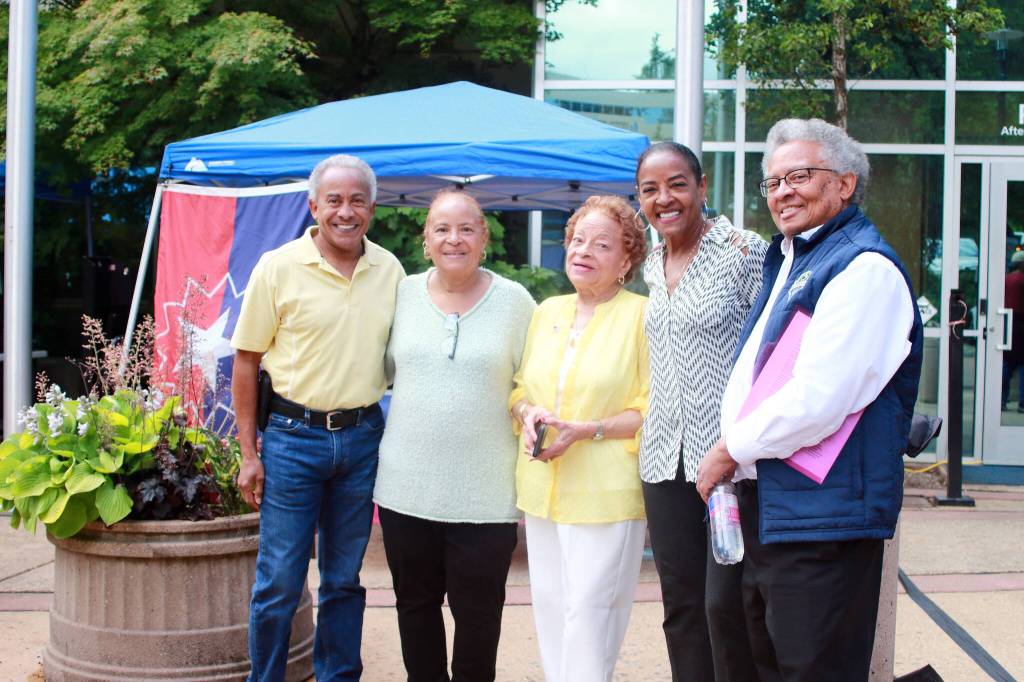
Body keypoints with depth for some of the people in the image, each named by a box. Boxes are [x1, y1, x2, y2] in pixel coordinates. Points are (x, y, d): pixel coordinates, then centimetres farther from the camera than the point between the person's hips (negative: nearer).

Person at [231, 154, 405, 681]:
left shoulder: (389, 270, 4)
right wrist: (249, 454, -6)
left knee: (345, 579, 14)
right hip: (294, 436, -3)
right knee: (279, 582, 2)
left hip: (363, 437, 3)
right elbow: (246, 361, -3)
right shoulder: (279, 267, -6)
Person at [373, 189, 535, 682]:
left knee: (478, 614, 6)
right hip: (407, 487, 3)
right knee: (415, 604, 15)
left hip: (485, 494, -2)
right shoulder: (402, 294, 4)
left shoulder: (515, 301, -2)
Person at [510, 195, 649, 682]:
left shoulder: (642, 315, -6)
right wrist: (527, 413, -3)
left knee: (590, 612, -4)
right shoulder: (547, 312, 12)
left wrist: (587, 431, -18)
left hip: (606, 493, -6)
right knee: (549, 606, 10)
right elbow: (519, 387, 20)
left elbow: (653, 408, -8)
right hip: (542, 489, 6)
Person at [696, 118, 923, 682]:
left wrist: (732, 449, -11)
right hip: (768, 509, 10)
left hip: (822, 515, -10)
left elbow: (817, 399, -23)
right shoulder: (787, 259, 18)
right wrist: (736, 453, 11)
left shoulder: (865, 269, -15)